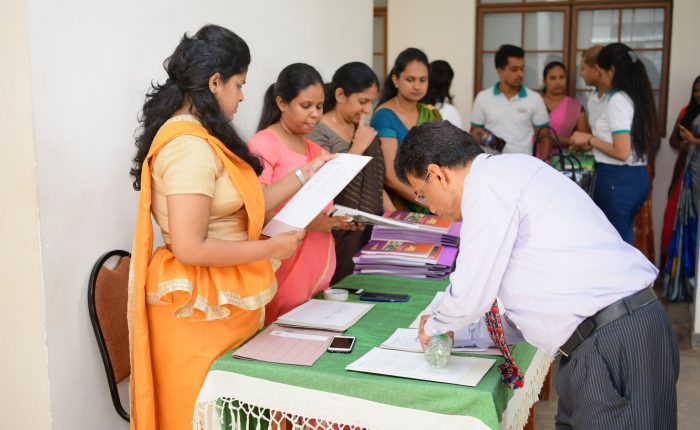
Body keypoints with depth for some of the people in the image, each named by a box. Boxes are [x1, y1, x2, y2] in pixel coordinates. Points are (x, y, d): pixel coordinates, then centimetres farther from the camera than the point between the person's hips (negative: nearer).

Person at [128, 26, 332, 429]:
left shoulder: (200, 137, 11)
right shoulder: (190, 145, -21)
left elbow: (242, 207, 11)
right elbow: (190, 248, -25)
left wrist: (303, 175, 14)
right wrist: (272, 248, -16)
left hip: (221, 299, 10)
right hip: (202, 307, -10)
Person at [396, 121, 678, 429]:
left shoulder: (487, 186, -12)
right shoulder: (508, 171, 17)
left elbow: (471, 297, -11)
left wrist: (434, 326, 9)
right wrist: (455, 331, 24)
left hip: (614, 345, -9)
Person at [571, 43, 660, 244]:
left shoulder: (618, 100, -15)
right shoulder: (637, 97, 10)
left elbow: (622, 152, -22)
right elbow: (631, 142, 14)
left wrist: (590, 139, -10)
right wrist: (594, 143, 18)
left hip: (617, 181, -9)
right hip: (638, 177, 9)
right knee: (624, 242, 16)